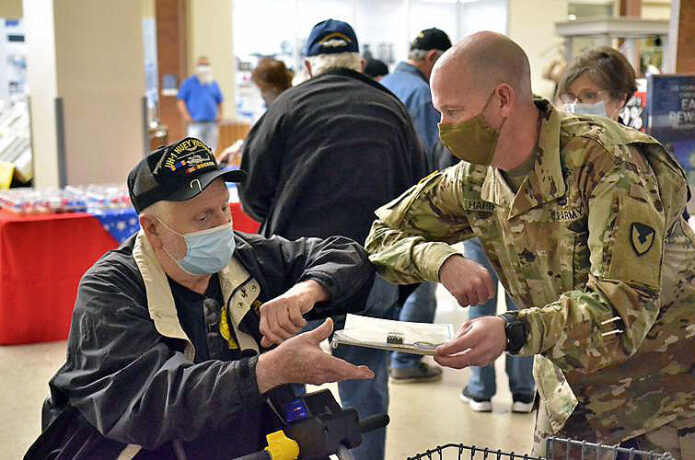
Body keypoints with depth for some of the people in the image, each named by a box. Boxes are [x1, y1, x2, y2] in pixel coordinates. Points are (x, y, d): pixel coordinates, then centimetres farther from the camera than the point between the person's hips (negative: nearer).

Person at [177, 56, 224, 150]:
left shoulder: (213, 83, 17)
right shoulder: (189, 82, 5)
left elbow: (219, 101, 25)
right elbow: (180, 100, 1)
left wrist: (219, 114, 8)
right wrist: (186, 116, -11)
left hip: (212, 124, 4)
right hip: (196, 123, -4)